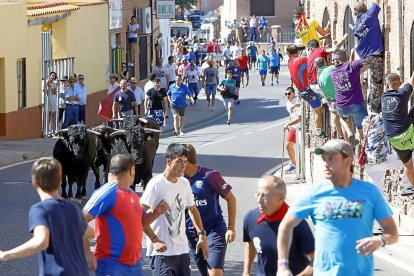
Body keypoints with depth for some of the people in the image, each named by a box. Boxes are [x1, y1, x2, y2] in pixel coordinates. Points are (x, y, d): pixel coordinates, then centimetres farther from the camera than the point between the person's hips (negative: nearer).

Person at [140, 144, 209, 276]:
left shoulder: (184, 183, 8)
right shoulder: (156, 184, -13)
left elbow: (192, 209, 23)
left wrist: (201, 235, 16)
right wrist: (154, 240, -20)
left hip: (182, 249, 7)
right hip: (161, 250, -7)